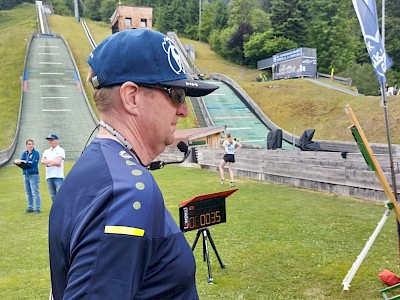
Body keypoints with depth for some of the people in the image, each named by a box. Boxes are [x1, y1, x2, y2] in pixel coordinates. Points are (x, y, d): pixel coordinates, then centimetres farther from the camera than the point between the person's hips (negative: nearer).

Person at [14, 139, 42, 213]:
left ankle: (38, 209, -4)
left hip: (34, 175, -6)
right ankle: (30, 208, 21)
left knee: (35, 193, -8)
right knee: (28, 193, 12)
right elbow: (21, 163, 4)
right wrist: (18, 162, -18)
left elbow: (33, 163, -14)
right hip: (26, 175, 6)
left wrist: (23, 161, -10)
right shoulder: (24, 153, 13)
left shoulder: (36, 153, -4)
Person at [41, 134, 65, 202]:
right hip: (49, 176, 6)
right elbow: (42, 161, 1)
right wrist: (54, 161, -8)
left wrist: (48, 163, -2)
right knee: (53, 196, 10)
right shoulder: (46, 151, 18)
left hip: (58, 176, -6)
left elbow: (58, 162, -13)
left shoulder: (61, 150, 0)